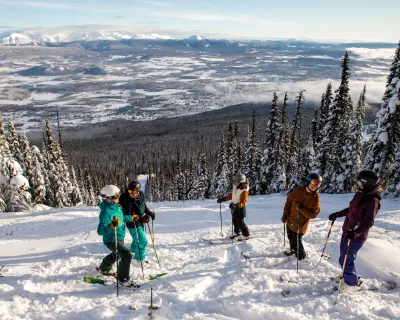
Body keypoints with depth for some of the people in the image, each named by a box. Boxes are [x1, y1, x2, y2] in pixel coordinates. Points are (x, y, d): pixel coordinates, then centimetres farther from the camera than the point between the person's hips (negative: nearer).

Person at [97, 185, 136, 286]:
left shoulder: (115, 206, -3)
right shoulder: (106, 212, -29)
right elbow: (100, 231, -34)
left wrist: (130, 218, 22)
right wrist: (111, 226, -50)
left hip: (120, 237, 10)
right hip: (111, 240, -10)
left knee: (116, 254, 32)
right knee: (127, 256, -17)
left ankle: (104, 269, 58)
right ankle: (123, 278, 4)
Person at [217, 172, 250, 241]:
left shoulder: (244, 190, -22)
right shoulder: (235, 186, 1)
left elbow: (243, 202, -25)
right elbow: (231, 195, 16)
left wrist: (237, 205, -41)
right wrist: (223, 199, 14)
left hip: (240, 208, -8)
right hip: (234, 207, 8)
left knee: (240, 223, -3)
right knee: (234, 221, 19)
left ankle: (246, 235, 13)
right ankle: (237, 232, 38)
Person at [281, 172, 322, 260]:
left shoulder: (315, 198, -16)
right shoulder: (297, 191, -10)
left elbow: (313, 214, -15)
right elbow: (288, 202, 2)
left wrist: (302, 209, -27)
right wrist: (285, 215, 1)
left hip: (301, 224, -4)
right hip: (290, 221, 4)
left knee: (296, 242, -1)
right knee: (290, 238, 23)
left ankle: (301, 256, 27)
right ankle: (293, 250, 50)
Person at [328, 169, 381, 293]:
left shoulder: (372, 201, -22)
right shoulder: (360, 194, 4)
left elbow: (369, 222, -28)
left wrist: (356, 232, -40)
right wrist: (337, 214, 19)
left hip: (356, 237, -8)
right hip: (347, 232, 8)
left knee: (345, 260, -1)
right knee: (344, 256, 22)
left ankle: (352, 283, 19)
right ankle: (348, 274, 44)